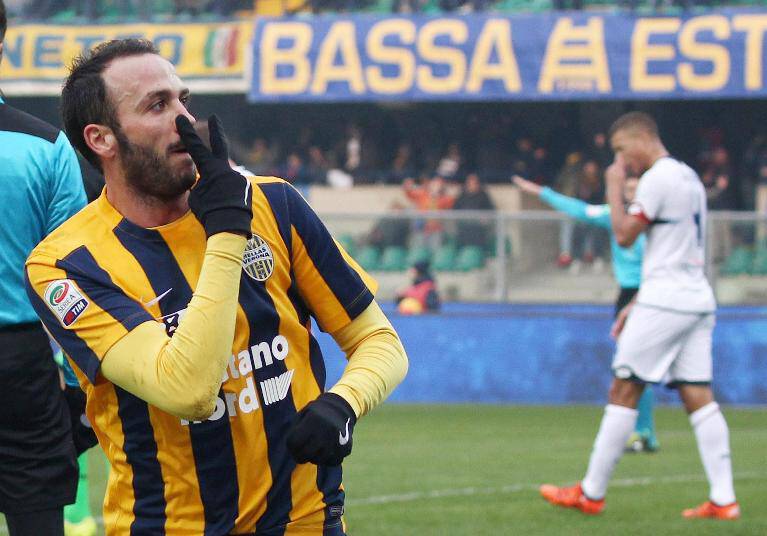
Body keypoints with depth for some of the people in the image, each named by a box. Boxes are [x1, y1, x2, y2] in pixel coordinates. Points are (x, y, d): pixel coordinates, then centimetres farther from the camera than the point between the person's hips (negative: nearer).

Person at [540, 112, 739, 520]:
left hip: (665, 302, -9)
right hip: (698, 300, 9)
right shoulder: (689, 177, 20)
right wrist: (638, 301, 25)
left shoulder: (658, 177, -10)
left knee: (623, 391, -2)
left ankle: (591, 493, 1)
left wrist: (614, 188, 0)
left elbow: (624, 234, -12)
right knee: (698, 397, 3)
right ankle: (723, 500, -5)